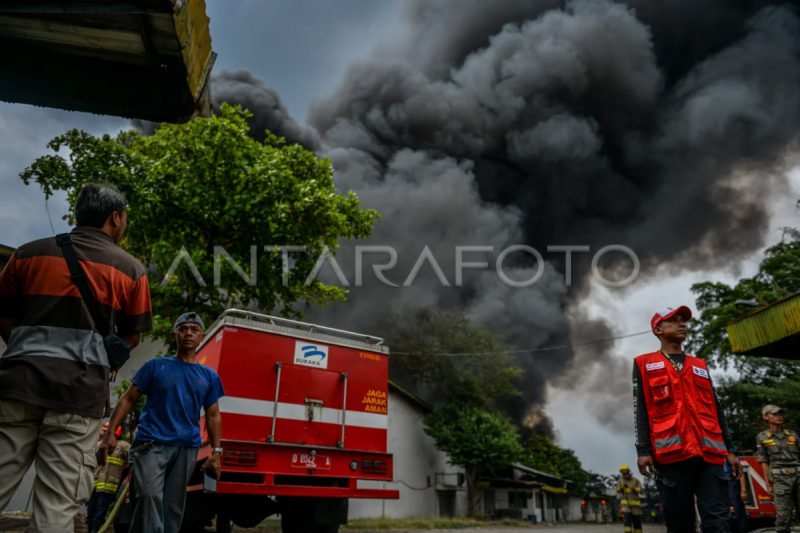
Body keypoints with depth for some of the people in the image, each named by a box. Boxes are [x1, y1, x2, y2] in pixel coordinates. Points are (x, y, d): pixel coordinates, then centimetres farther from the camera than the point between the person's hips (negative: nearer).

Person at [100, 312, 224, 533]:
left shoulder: (209, 376, 11)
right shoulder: (156, 365, 7)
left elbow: (213, 416, 12)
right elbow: (128, 399, 7)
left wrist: (216, 452, 3)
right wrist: (111, 432, -5)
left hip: (186, 449, 3)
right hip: (151, 443, -2)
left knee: (173, 507, 7)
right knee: (149, 497, -18)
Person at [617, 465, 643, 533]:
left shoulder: (636, 480, -3)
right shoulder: (620, 481, 3)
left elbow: (640, 491, -13)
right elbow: (618, 491, -5)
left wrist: (633, 488, -32)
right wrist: (621, 488, -28)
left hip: (635, 504, 0)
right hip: (626, 504, 0)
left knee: (637, 521, 6)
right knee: (627, 519, -16)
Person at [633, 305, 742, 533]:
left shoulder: (700, 366, 25)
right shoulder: (644, 364, 11)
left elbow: (716, 409, 22)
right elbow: (640, 410, 3)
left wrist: (729, 450, 13)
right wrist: (643, 450, -7)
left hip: (709, 453, 3)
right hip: (672, 453, -3)